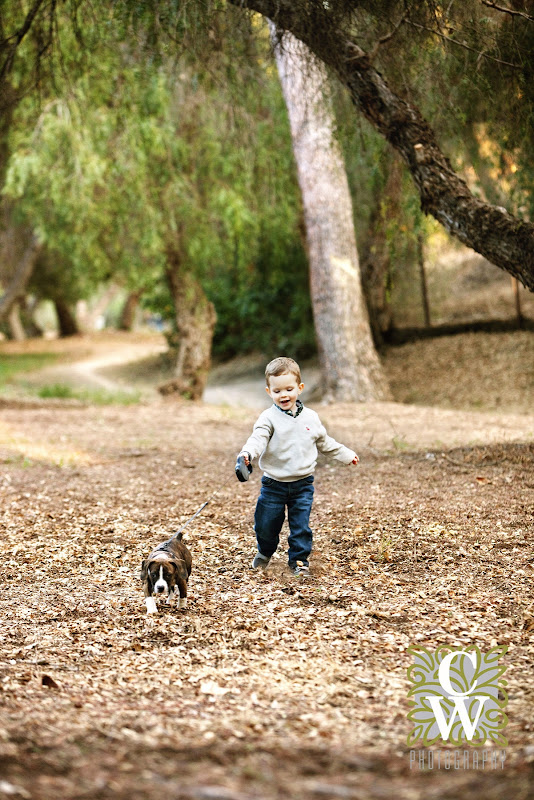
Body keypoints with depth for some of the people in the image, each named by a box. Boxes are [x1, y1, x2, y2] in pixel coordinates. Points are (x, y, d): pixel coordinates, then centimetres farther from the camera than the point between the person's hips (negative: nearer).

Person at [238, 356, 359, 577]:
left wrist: (346, 455, 26)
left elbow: (324, 442, 20)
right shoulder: (269, 418, -8)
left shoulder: (311, 418, 5)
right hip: (274, 483, -2)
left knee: (301, 525, 0)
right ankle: (265, 552, 35)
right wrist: (248, 453, -44)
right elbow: (258, 438, -23)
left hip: (303, 484, 2)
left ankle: (298, 559, 17)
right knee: (266, 523, 7)